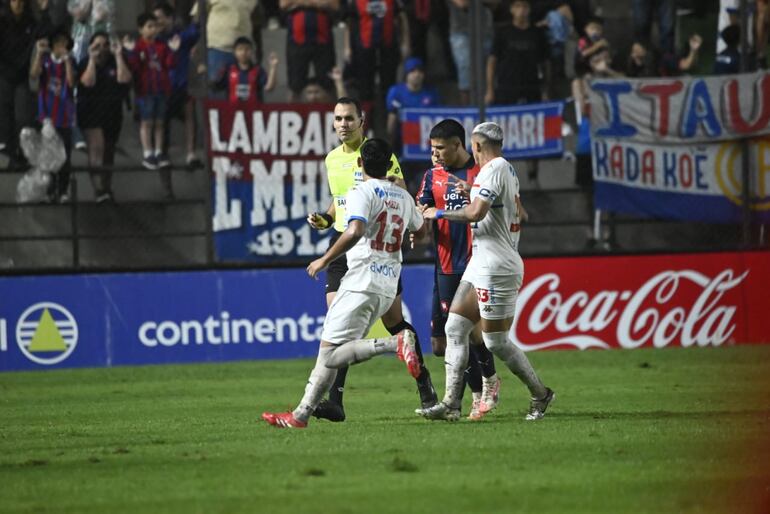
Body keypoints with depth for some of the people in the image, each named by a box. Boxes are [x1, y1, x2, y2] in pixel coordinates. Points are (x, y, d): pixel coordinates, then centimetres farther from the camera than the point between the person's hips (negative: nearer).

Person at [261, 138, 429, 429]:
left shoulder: (362, 193, -7)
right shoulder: (404, 197, 15)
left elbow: (355, 231, -25)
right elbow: (420, 229, 34)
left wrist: (325, 260, -15)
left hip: (362, 282, -8)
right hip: (388, 288, 8)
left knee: (331, 354, -13)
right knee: (329, 350, 12)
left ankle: (395, 343, -28)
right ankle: (302, 413, 9)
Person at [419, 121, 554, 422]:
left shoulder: (494, 169, -14)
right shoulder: (508, 171, 17)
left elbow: (476, 212, -25)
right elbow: (518, 214, 30)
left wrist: (440, 213, -11)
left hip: (496, 268, -10)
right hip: (480, 265, 10)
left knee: (496, 342, -5)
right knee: (455, 328, 4)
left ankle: (540, 395, 10)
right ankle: (451, 403, 1)